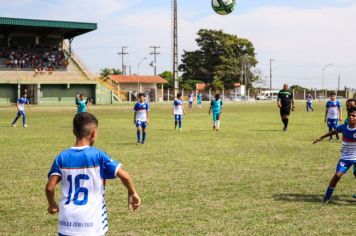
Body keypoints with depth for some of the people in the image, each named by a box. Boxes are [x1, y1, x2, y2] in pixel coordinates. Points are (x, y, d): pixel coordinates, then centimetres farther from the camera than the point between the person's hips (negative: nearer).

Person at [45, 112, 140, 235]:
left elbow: (50, 187, -3)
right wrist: (133, 193, 4)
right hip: (92, 225, -3)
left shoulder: (62, 157, 0)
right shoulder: (98, 155, -8)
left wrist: (52, 204, 16)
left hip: (66, 225, 3)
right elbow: (124, 176, -14)